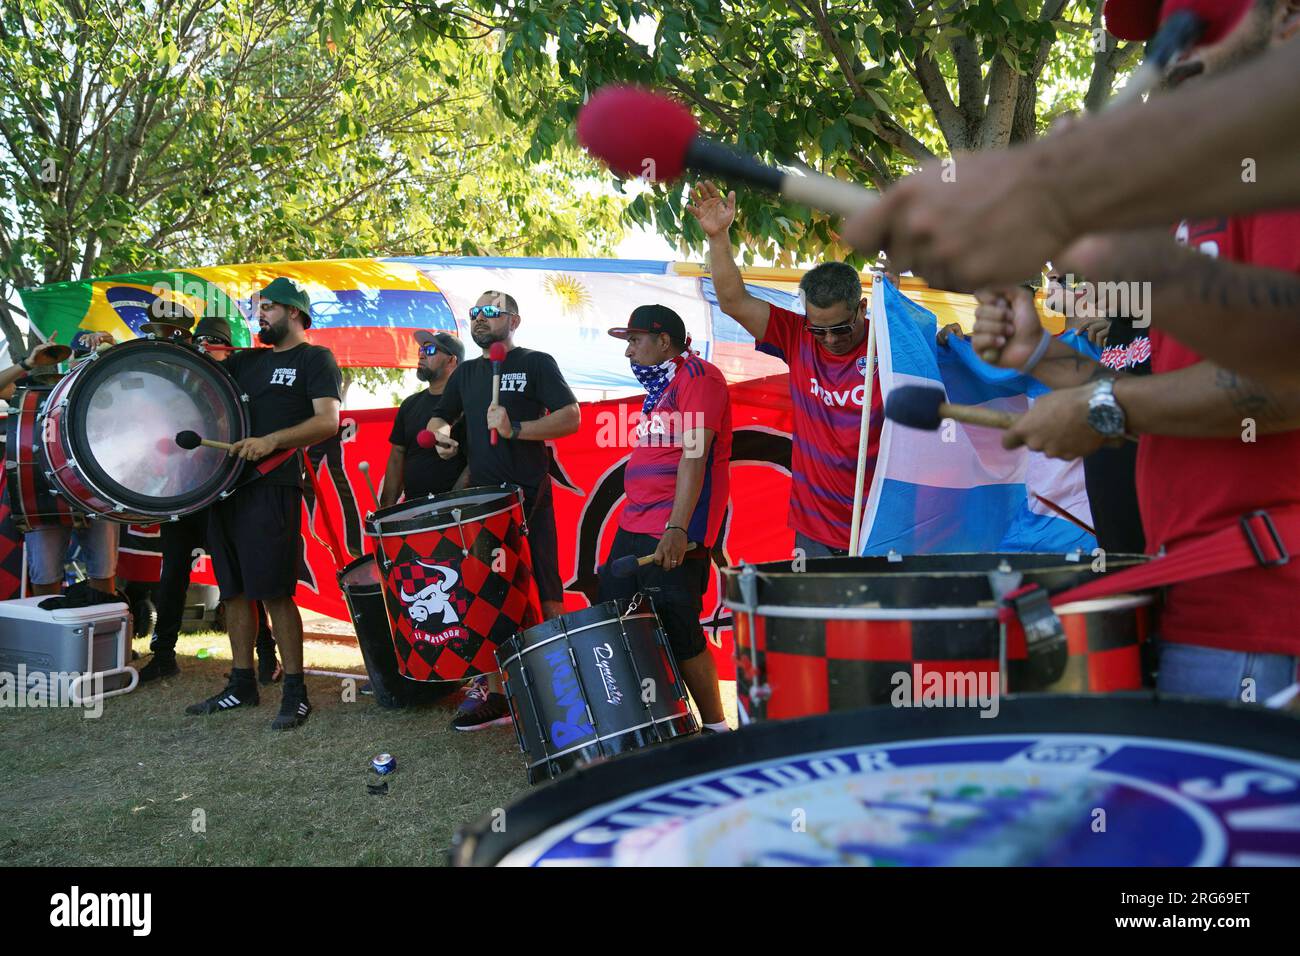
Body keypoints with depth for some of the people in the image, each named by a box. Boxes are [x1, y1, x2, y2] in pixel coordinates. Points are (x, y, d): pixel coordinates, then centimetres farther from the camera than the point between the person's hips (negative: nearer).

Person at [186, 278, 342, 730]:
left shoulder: (314, 358, 1)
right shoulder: (246, 360, 22)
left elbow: (328, 422, -11)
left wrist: (272, 441, -24)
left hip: (273, 486, -7)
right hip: (228, 482, 7)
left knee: (274, 590, -9)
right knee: (234, 588, 10)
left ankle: (295, 692, 0)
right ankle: (241, 684, 21)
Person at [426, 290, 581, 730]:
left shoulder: (536, 364, -1)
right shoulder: (466, 373, 18)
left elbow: (571, 417, -10)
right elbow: (438, 416, 29)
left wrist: (515, 429, -21)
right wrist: (443, 433, 6)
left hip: (528, 499, -6)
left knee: (544, 596, -3)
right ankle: (493, 694, 15)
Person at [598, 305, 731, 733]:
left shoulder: (698, 377, -9)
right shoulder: (660, 386, 21)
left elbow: (695, 456, -20)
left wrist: (678, 528, -28)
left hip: (674, 534, -10)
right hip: (634, 526, 10)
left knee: (679, 633, -6)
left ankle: (716, 728, 8)